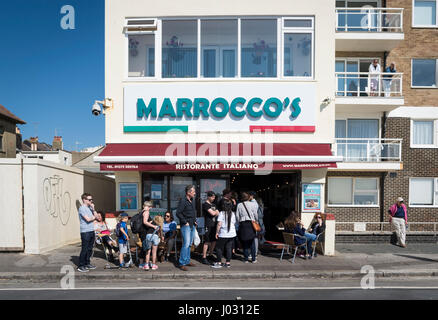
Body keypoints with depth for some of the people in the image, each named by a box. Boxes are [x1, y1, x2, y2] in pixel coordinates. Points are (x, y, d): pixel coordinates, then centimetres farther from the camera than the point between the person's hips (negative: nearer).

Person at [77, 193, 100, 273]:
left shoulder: (90, 207, 14)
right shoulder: (82, 208, -11)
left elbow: (96, 216, 9)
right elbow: (88, 219, -19)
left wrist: (93, 208, -2)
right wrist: (94, 217, 0)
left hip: (91, 231, 8)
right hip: (85, 232, -8)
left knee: (90, 249, 14)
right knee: (84, 249, -3)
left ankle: (87, 264, 25)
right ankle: (81, 266, 6)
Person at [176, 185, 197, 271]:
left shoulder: (193, 201, 12)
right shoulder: (183, 201, -13)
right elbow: (178, 213, -17)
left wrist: (195, 221, 14)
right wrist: (185, 222, -15)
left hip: (192, 225, 8)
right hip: (186, 226, -8)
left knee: (189, 244, 14)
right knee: (186, 244, -10)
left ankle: (187, 261, 24)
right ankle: (181, 263, -1)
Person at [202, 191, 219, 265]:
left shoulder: (213, 205, 19)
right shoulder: (205, 204, -8)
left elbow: (218, 214, 20)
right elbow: (212, 213, -16)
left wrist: (215, 212, -1)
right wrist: (216, 212, 3)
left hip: (214, 225, 8)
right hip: (208, 226, -8)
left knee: (214, 241, 11)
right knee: (207, 242, -5)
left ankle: (210, 255, 26)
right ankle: (204, 258, 1)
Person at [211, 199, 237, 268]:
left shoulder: (222, 213, -12)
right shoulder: (233, 213, 3)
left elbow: (219, 224, -15)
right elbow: (234, 224, 12)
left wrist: (217, 232, -7)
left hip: (223, 234, -5)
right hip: (232, 234, 5)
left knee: (219, 247, 8)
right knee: (228, 248, 11)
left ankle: (219, 263, 10)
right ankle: (228, 263, 15)